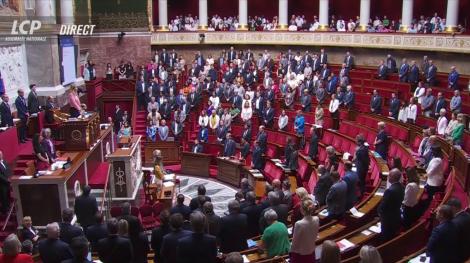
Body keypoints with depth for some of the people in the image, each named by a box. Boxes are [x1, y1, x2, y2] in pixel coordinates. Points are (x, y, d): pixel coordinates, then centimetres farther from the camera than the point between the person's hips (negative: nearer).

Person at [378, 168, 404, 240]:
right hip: (396, 215, 8)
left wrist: (380, 212, -4)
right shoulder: (401, 187, -4)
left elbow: (383, 205, -23)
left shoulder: (390, 190, -32)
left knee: (386, 237, 9)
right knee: (393, 235, 24)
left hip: (388, 217, -8)